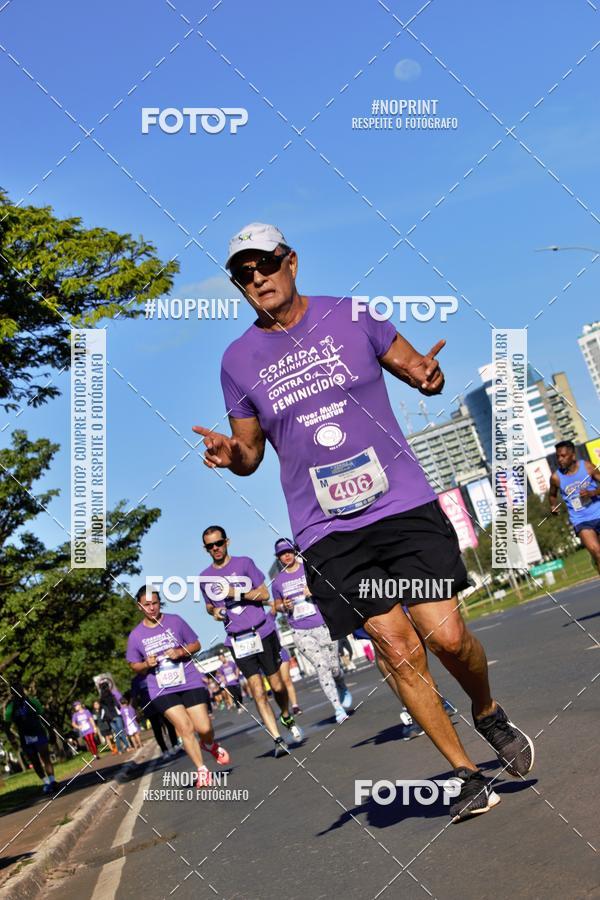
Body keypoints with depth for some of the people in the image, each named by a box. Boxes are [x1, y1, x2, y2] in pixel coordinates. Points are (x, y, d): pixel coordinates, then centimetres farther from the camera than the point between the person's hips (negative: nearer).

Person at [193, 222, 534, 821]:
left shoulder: (352, 316, 4)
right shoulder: (238, 360, 6)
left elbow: (418, 371, 13)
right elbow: (250, 454, 14)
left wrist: (428, 374, -11)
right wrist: (231, 454, -9)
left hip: (404, 503, 0)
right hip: (327, 530, 1)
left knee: (447, 636, -8)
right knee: (398, 649, -4)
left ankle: (488, 715, 25)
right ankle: (466, 774, 12)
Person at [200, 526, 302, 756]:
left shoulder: (244, 563, 0)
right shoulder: (205, 577, 9)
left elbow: (264, 594, -3)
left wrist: (235, 592, -15)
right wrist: (214, 611, 0)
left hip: (263, 632, -1)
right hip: (237, 640, 1)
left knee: (277, 686, 6)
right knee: (258, 693, -8)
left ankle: (287, 718, 35)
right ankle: (277, 739, -7)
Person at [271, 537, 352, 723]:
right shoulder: (277, 581, 10)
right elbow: (277, 604, 21)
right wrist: (284, 606, -3)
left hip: (323, 626, -1)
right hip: (301, 632, 1)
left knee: (334, 668, 1)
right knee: (321, 666, -11)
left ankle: (343, 690, 35)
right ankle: (338, 708, -8)